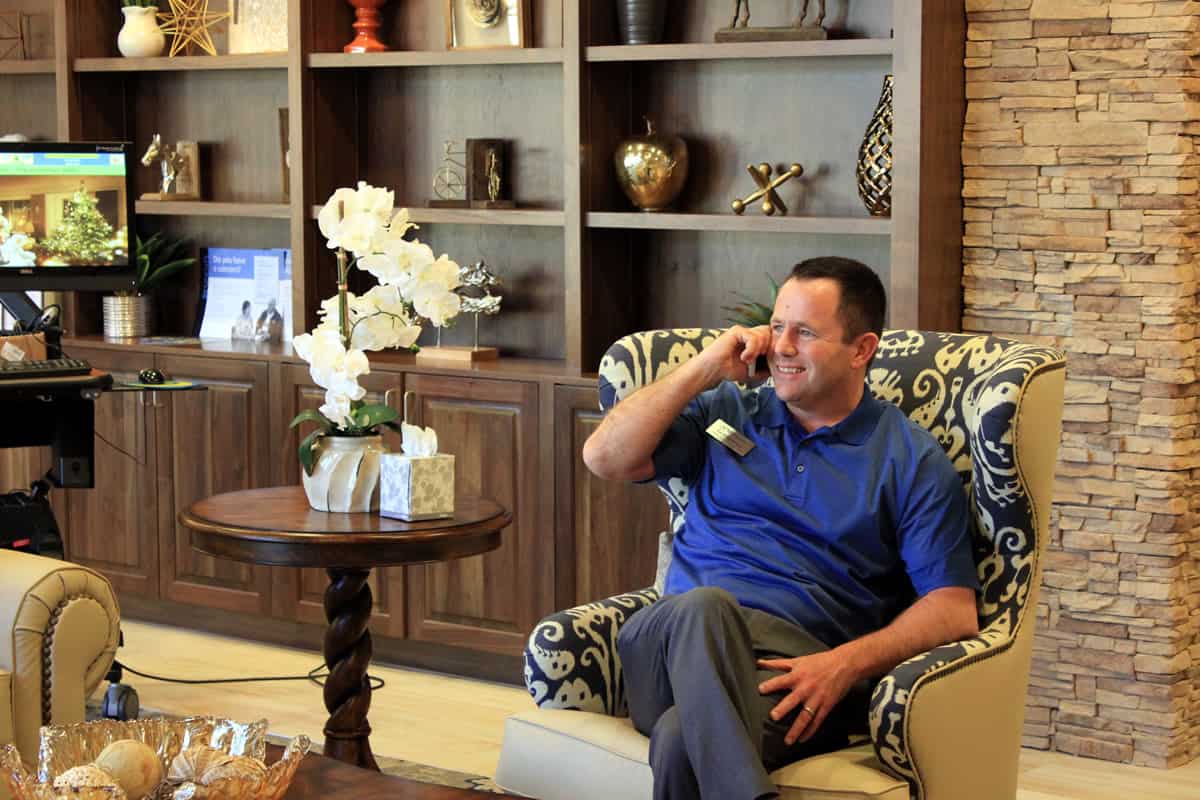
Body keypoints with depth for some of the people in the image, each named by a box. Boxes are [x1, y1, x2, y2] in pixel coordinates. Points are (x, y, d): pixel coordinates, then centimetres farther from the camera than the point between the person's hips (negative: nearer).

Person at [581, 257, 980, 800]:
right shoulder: (728, 412, 23)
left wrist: (845, 664, -15)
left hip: (793, 661, -3)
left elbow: (954, 609, 2)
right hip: (671, 639, 4)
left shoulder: (913, 462, 12)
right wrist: (705, 369, 9)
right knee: (703, 606, -38)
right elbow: (604, 459, 12)